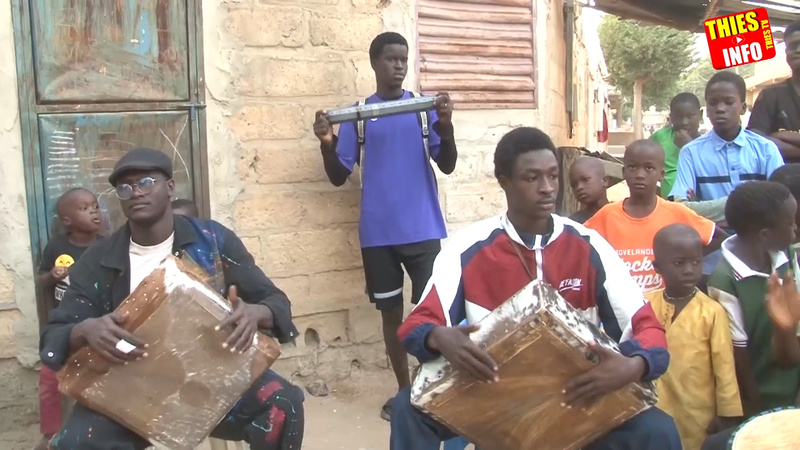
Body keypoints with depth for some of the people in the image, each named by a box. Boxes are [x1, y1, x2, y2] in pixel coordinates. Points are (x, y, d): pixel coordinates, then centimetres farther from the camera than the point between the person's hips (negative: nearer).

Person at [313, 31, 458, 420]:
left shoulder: (426, 108, 4)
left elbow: (447, 166, -3)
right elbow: (338, 177, 3)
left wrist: (445, 125, -19)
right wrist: (327, 143, -16)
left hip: (423, 228, -1)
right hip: (378, 233, 1)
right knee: (391, 311, 10)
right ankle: (404, 390, 23)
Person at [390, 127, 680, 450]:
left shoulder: (589, 247, -7)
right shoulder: (468, 248, -10)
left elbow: (647, 327, -6)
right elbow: (416, 325, -12)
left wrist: (635, 365, -30)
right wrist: (441, 338, -37)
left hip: (577, 396, 1)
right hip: (493, 394, 0)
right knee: (409, 408, -24)